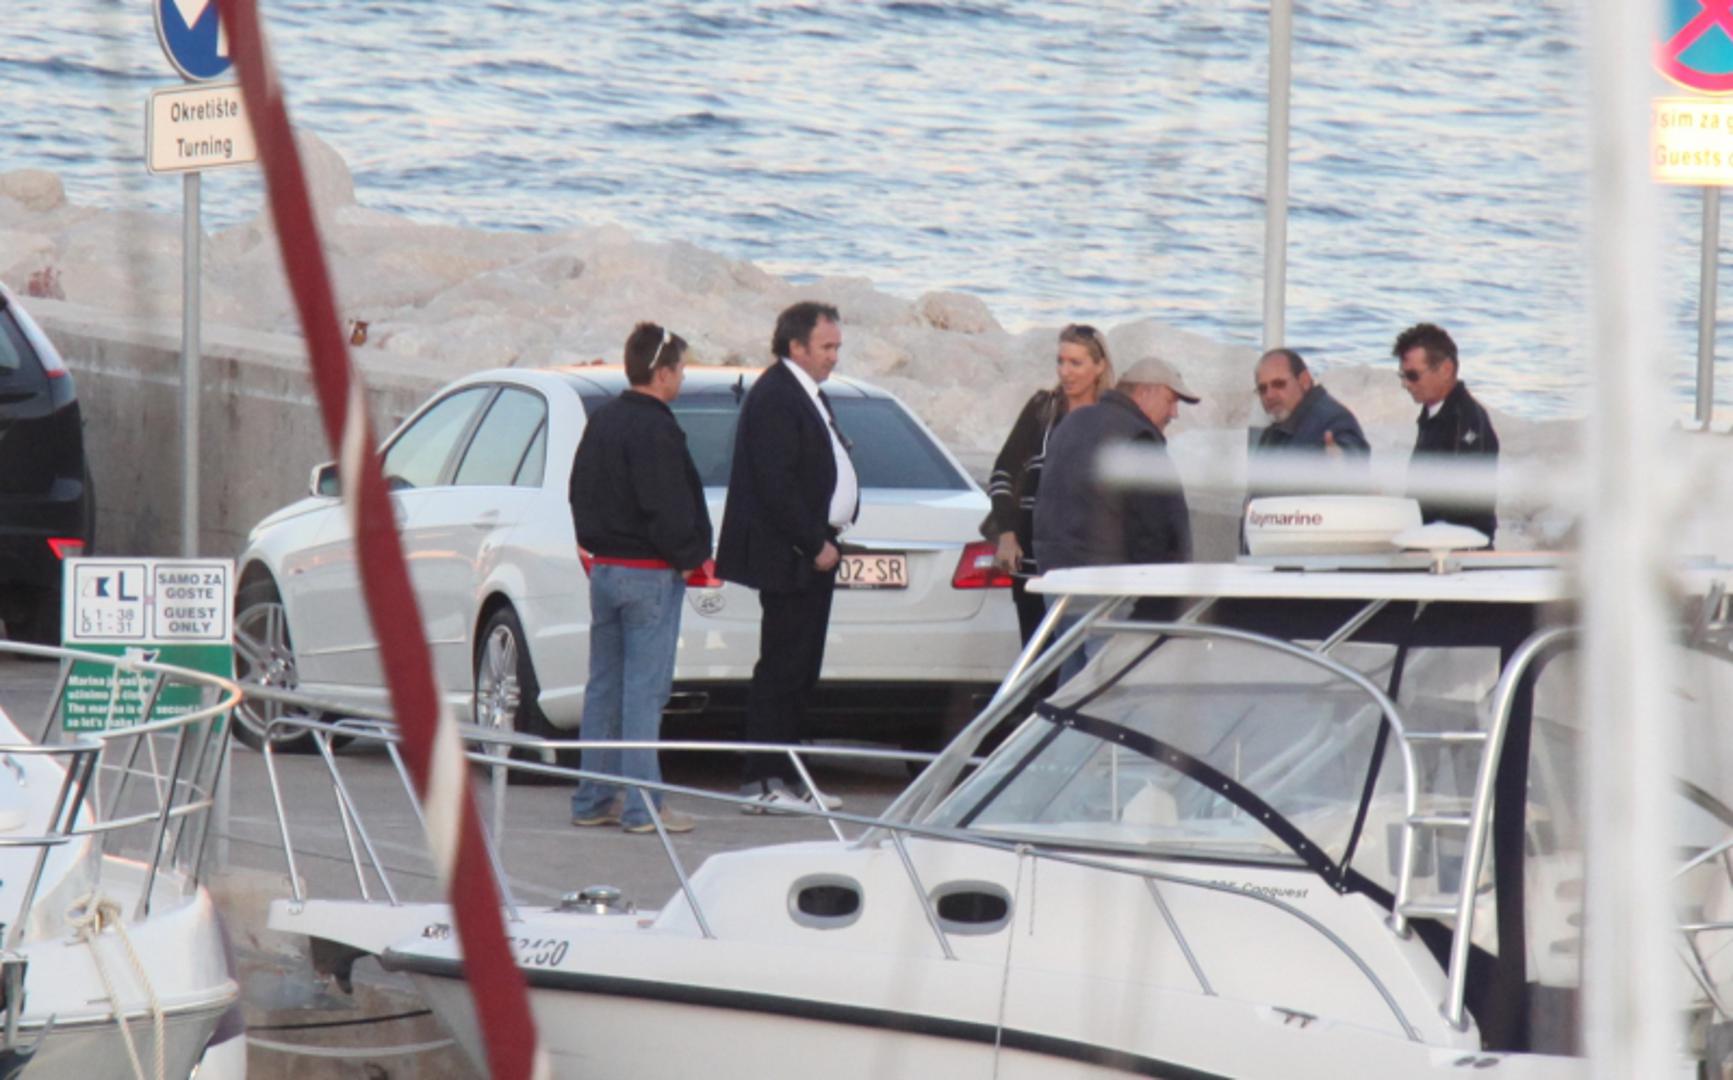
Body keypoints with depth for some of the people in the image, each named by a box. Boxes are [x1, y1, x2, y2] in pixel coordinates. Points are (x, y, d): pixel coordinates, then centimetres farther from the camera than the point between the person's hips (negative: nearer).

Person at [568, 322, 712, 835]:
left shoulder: (601, 422, 12)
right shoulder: (655, 429, -17)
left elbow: (580, 494, 18)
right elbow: (667, 506, -21)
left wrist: (595, 542, 17)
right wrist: (688, 557, -10)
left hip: (605, 568, 9)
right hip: (650, 573, -9)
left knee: (604, 686, 13)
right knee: (644, 689, -6)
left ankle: (594, 799, 16)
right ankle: (641, 806, -6)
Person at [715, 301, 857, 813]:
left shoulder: (808, 394, 18)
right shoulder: (774, 397, -15)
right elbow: (776, 484, -21)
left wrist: (825, 540, 11)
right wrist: (814, 544, -18)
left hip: (813, 551, 10)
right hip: (788, 558, -10)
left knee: (798, 672, 12)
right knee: (781, 669, -8)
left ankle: (782, 777, 17)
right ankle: (763, 783, -7)